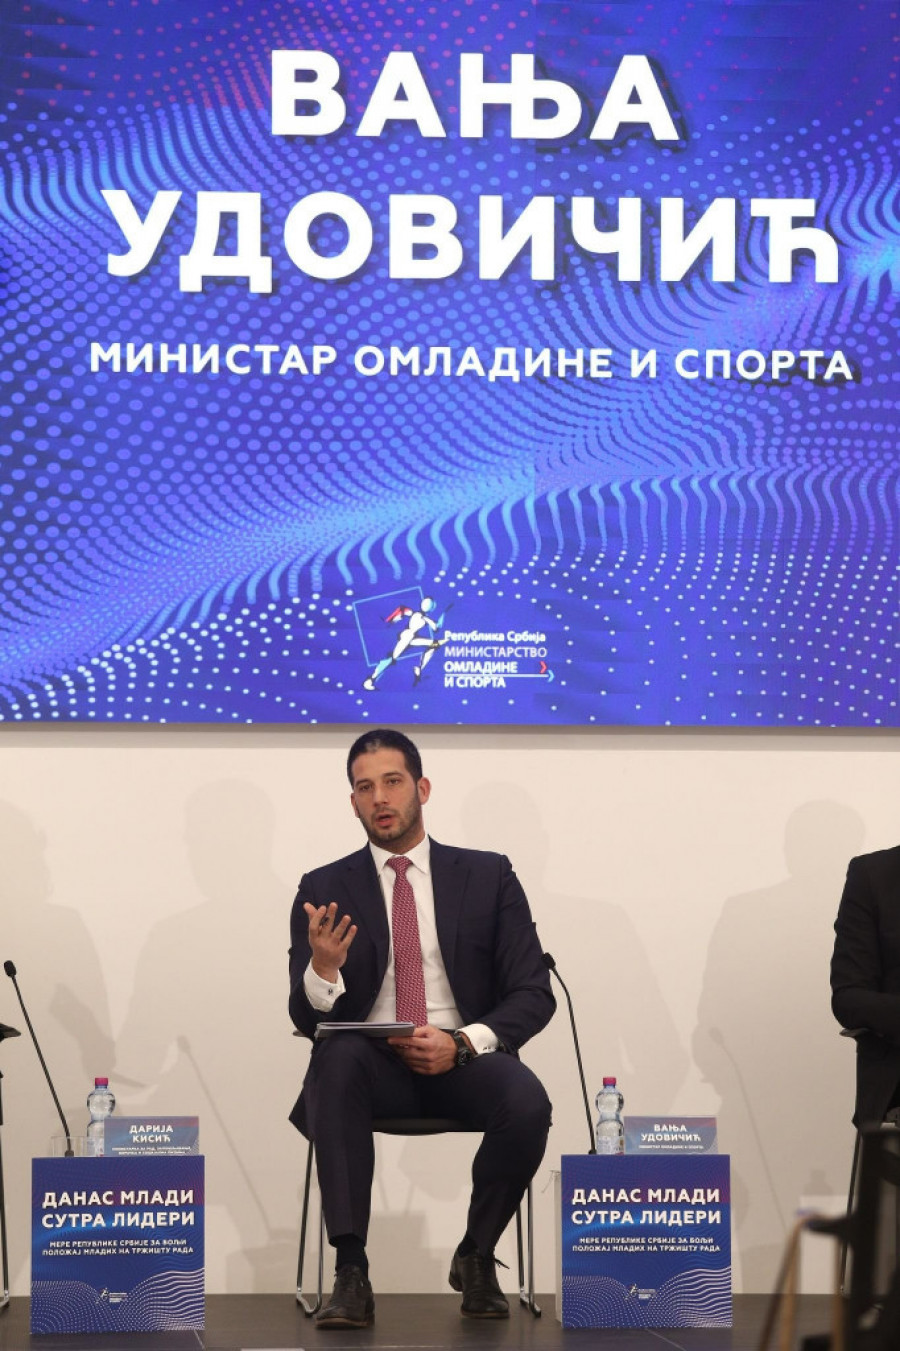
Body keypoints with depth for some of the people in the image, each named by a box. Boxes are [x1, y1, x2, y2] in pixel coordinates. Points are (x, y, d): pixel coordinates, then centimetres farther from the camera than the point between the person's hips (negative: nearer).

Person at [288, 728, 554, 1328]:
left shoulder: (488, 876, 8)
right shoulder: (324, 890, 8)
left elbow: (534, 995, 3)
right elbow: (305, 1019, 3)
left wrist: (462, 1043, -15)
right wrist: (323, 967, -21)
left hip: (465, 1062, 0)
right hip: (371, 1064, 0)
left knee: (527, 1100, -32)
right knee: (337, 1057, -35)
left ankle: (476, 1256, -4)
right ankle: (350, 1273, -32)